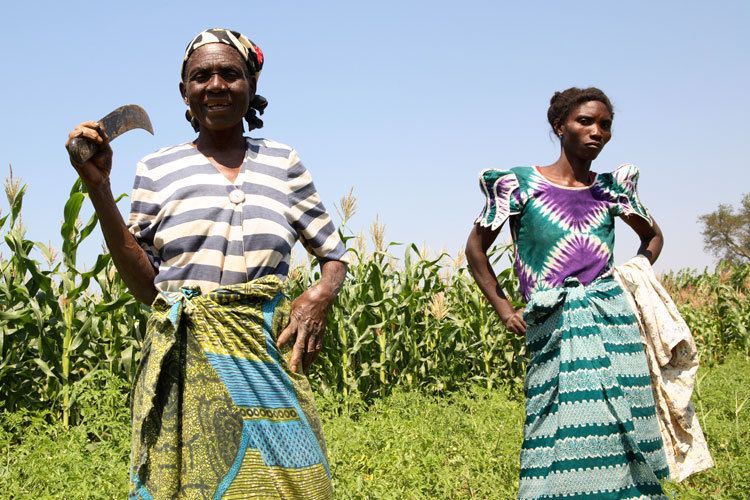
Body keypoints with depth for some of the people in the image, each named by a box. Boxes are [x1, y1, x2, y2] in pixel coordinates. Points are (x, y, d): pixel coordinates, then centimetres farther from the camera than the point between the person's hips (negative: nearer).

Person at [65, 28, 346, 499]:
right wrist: (99, 186, -3)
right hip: (182, 366, 0)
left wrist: (321, 294, -8)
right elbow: (146, 287, 4)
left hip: (268, 356, 1)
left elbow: (335, 254, 15)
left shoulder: (282, 162, 9)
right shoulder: (157, 169, 6)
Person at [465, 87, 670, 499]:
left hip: (614, 321, 3)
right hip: (555, 331, -3)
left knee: (620, 437, 2)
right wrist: (503, 309, 3)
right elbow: (476, 248, 8)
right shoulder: (520, 183, 1)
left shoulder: (611, 187, 10)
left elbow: (653, 236, 27)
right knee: (565, 440, -7)